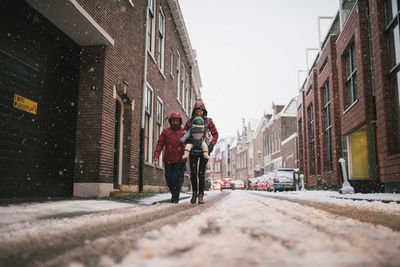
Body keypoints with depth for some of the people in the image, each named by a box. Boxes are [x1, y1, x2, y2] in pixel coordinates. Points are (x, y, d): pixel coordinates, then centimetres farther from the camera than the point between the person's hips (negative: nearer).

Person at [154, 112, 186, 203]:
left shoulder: (184, 132, 7)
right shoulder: (166, 132, 9)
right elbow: (160, 144, 3)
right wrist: (156, 155, -8)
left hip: (180, 160, -2)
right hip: (168, 160, 2)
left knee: (177, 178, -7)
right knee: (169, 179, 4)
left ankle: (175, 198, 3)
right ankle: (174, 194, 27)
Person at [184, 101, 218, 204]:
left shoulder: (208, 121, 0)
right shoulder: (190, 121, 3)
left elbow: (215, 134, 5)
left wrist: (212, 144, -10)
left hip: (204, 150, -1)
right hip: (193, 150, 1)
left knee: (201, 173, -6)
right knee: (193, 173, -1)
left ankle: (201, 195, 3)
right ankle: (194, 193, 18)